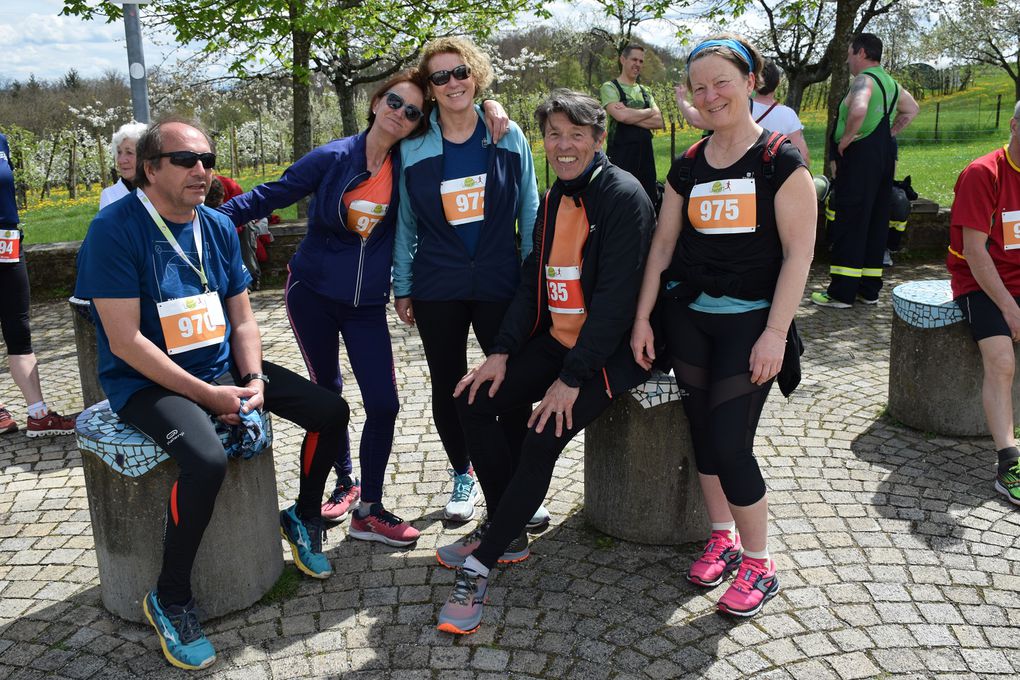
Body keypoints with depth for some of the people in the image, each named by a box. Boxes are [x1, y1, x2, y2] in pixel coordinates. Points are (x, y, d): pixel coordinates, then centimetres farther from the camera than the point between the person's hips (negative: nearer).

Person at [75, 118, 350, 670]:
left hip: (222, 365, 7)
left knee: (330, 411, -1)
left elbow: (242, 320, 8)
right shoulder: (114, 230, -16)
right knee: (207, 459, -34)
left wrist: (254, 381, -10)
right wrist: (208, 396, -22)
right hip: (147, 382, -7)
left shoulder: (218, 227, 4)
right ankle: (170, 599, -9)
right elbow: (125, 342, -20)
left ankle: (303, 518, 24)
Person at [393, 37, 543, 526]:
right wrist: (401, 288, 5)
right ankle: (462, 477, 30)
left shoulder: (508, 137, 1)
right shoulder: (413, 148, 1)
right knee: (447, 387, 11)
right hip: (437, 288, 1)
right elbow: (405, 223, 6)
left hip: (500, 283, -1)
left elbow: (529, 210, 4)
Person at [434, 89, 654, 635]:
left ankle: (479, 566, -11)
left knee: (542, 439, -24)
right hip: (557, 340, 8)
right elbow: (532, 280, 9)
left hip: (613, 351, -8)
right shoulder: (554, 198, 10)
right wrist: (502, 352, -2)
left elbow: (615, 297, -22)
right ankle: (508, 534, 9)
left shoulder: (623, 196, -15)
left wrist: (573, 378, -24)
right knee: (474, 402, -2)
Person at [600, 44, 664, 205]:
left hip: (645, 154, 6)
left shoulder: (645, 91, 17)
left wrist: (630, 116, -12)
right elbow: (621, 115, -20)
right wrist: (649, 112, -3)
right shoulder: (610, 87, -2)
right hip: (620, 154, -6)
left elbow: (658, 122, 3)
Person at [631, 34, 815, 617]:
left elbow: (799, 252, -11)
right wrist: (642, 318, 5)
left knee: (729, 444, -8)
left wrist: (775, 333, -17)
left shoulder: (780, 160, -8)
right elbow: (663, 244, 10)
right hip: (688, 316, 5)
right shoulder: (687, 167, 7)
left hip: (751, 321, -5)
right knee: (703, 432, 9)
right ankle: (723, 539, 29)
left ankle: (759, 565, 12)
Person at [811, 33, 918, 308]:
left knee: (849, 226, -6)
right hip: (884, 155, 9)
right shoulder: (890, 82, 16)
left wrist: (846, 138, -19)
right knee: (876, 223, 12)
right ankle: (869, 289, 18)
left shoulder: (864, 80, -13)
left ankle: (842, 293, -3)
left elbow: (858, 110, -33)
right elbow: (911, 109, 31)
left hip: (859, 159, -9)